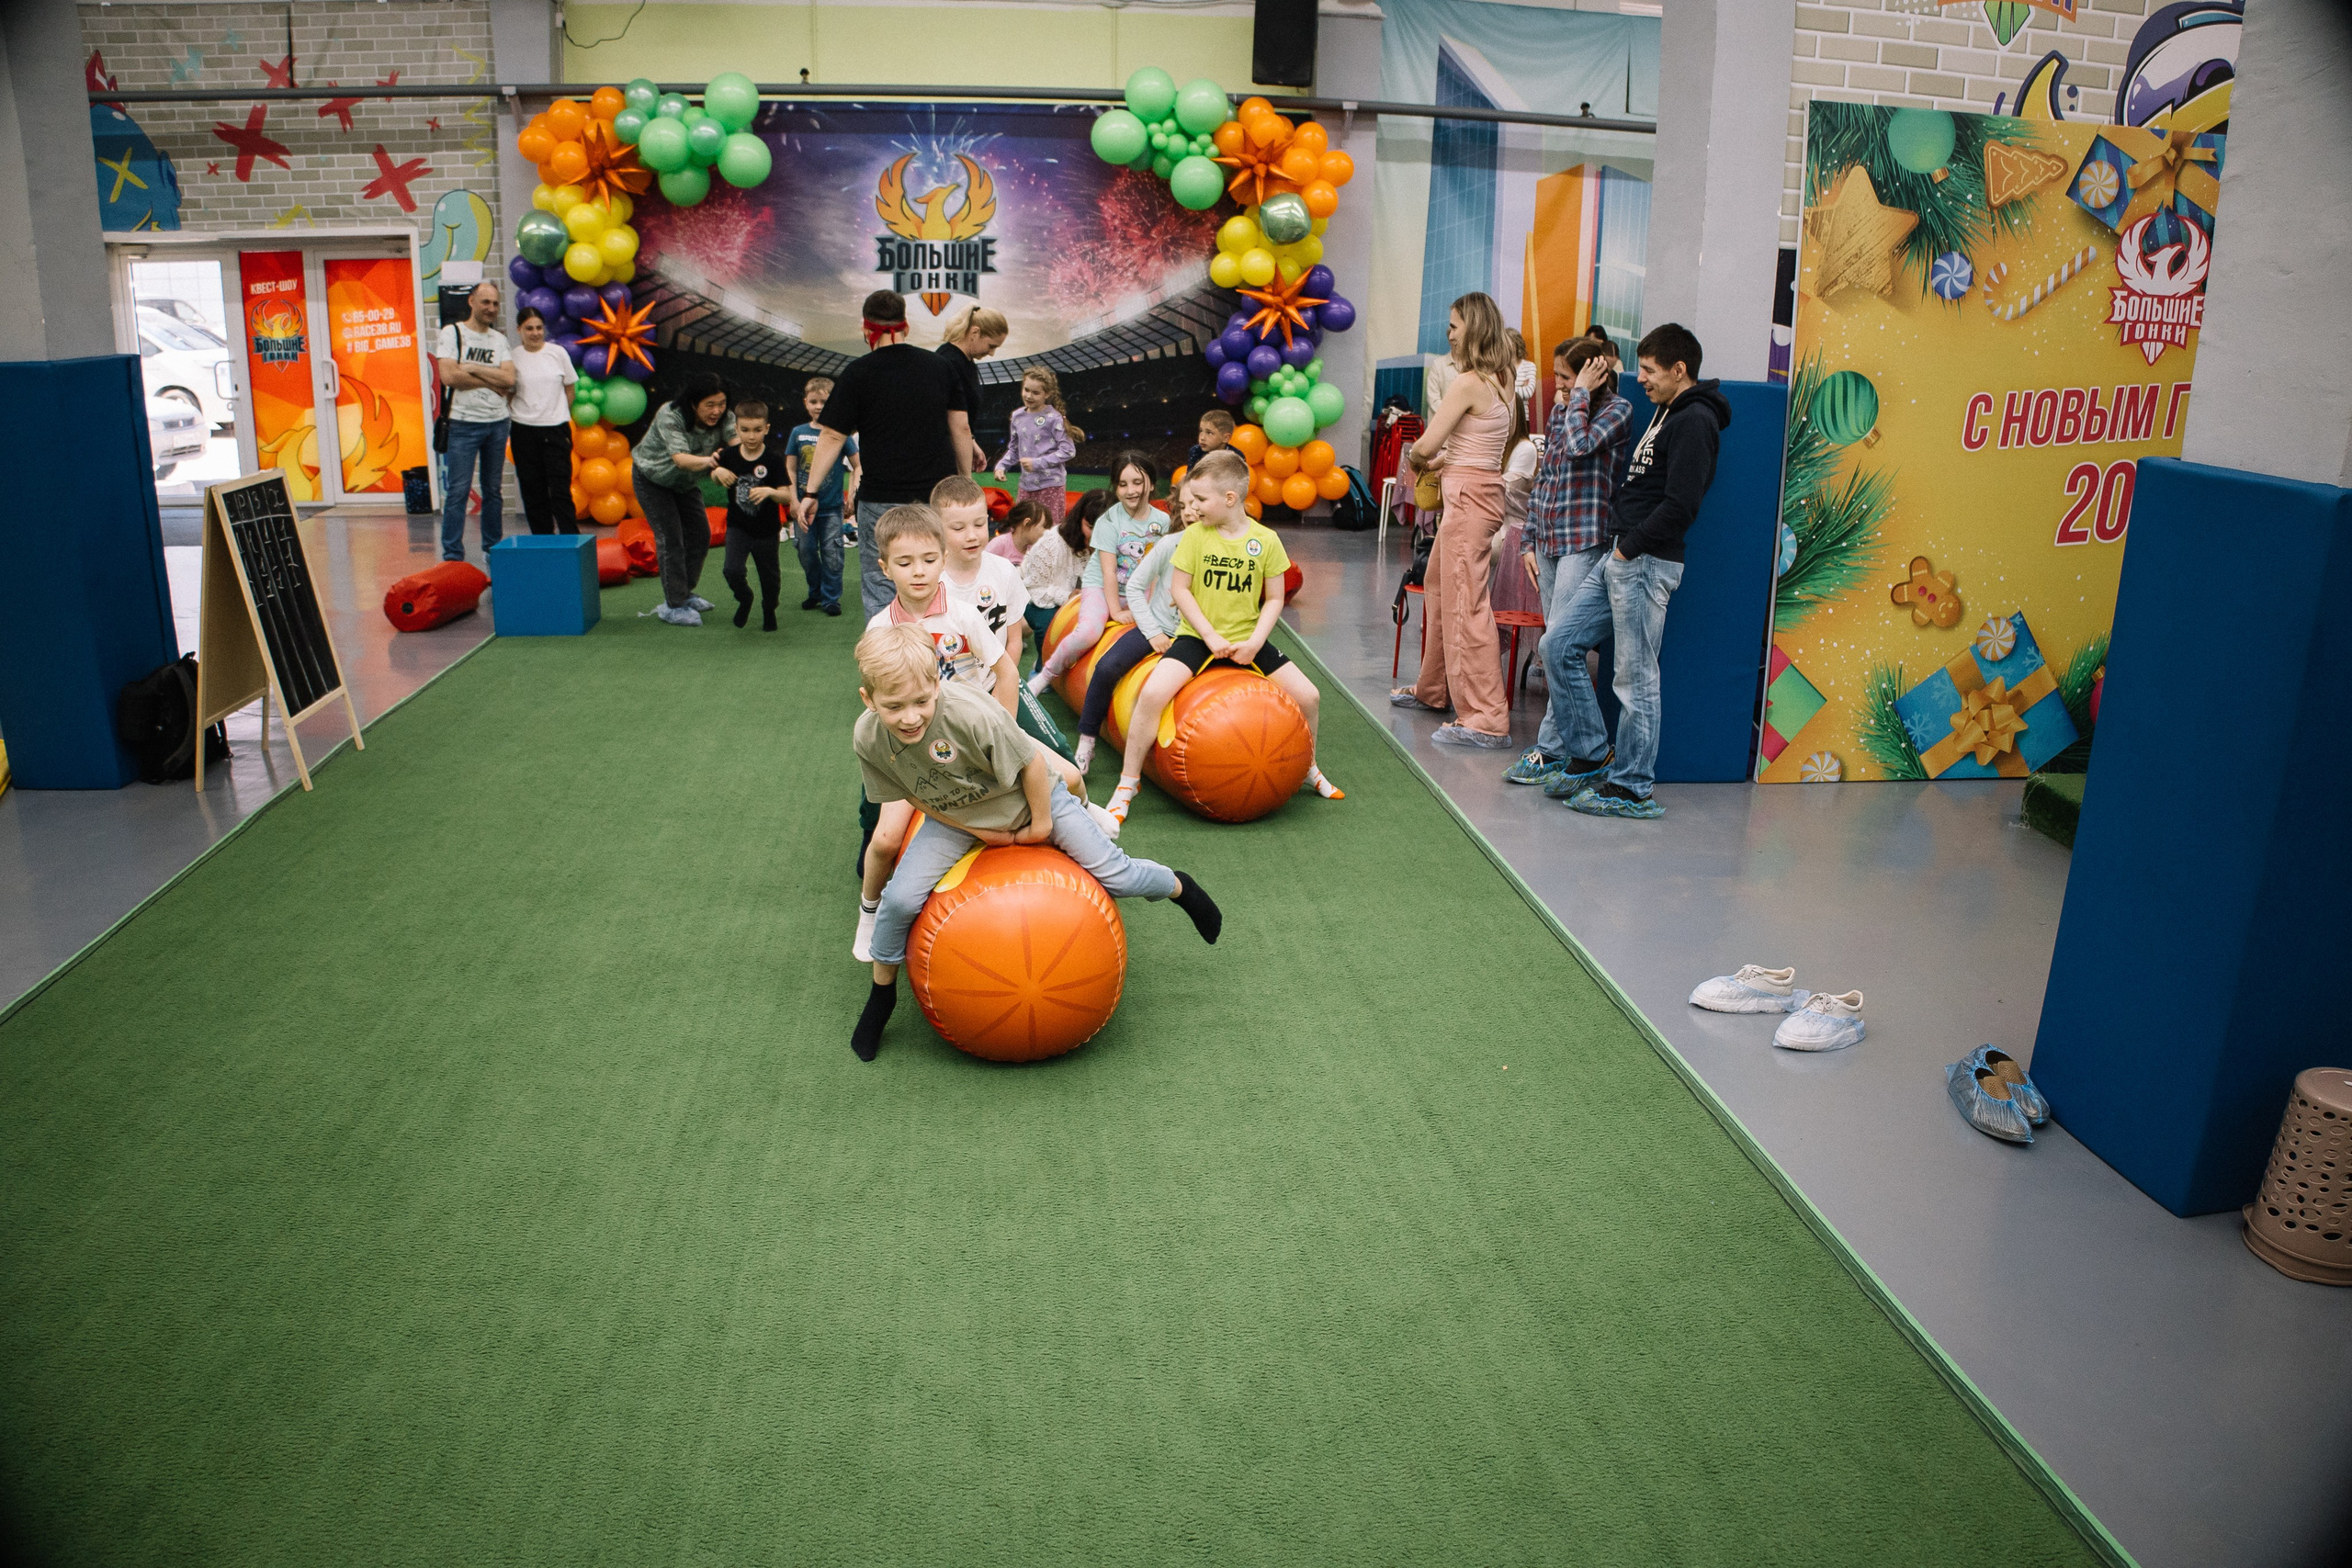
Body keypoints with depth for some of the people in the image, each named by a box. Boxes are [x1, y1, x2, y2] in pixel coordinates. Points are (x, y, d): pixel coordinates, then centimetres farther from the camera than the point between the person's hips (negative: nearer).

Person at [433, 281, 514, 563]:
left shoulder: (499, 339, 11)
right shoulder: (452, 333, 0)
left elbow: (509, 379, -3)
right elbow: (449, 376, -13)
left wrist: (472, 368, -11)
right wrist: (491, 382, -6)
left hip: (497, 423, 4)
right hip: (463, 423, -4)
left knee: (494, 490, 9)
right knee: (458, 490, -5)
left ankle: (493, 550, 18)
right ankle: (452, 555, -2)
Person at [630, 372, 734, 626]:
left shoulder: (722, 418, -21)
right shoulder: (670, 416, -35)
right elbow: (680, 458, -49)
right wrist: (708, 461, -70)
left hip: (686, 482, 6)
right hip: (652, 478, -6)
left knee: (700, 536, 7)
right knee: (671, 538, -11)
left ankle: (684, 593, 26)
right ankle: (674, 606, -5)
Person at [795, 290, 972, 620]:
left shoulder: (858, 373, -5)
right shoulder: (940, 366, 7)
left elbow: (833, 437, -5)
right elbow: (961, 427, 7)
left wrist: (810, 492, 0)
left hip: (882, 498, -4)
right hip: (939, 492, 4)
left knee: (879, 584, 4)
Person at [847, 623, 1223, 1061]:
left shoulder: (970, 714, -42)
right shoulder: (867, 739, -27)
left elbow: (1031, 762, -26)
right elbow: (912, 796, -9)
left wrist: (1040, 824, -13)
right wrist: (981, 832, -12)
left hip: (1034, 796, -3)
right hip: (957, 818, 3)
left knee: (1115, 874, -2)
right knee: (899, 898, -11)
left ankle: (1179, 888, 34)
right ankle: (881, 996, 16)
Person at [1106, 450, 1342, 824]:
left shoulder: (1266, 540, -4)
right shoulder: (1195, 536, -6)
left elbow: (1274, 599, 1)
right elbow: (1180, 589, -4)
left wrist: (1255, 642, -13)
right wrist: (1211, 636, -13)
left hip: (1248, 640, 2)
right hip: (1198, 637, -2)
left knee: (1308, 696, -4)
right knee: (1153, 693, -26)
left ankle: (1308, 768, 26)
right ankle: (1128, 783, -9)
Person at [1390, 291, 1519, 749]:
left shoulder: (1468, 383, -16)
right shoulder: (1503, 382, 11)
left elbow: (1425, 445, -16)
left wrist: (1415, 457, 6)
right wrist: (1443, 462, 14)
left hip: (1468, 497, -10)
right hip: (1484, 488, 10)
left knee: (1465, 605, -10)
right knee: (1437, 586, 22)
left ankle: (1487, 720, -10)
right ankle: (1432, 690, 36)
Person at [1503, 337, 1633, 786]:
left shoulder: (1617, 409, -5)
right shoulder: (1562, 411, 17)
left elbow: (1582, 443, -24)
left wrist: (1582, 394, -9)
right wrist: (1529, 543, 13)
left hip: (1584, 542, -8)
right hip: (1549, 541, 8)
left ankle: (1553, 749, -7)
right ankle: (1572, 741, 13)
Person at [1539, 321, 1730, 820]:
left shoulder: (1695, 420, -11)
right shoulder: (1666, 413, 19)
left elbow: (1680, 504, -20)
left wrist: (1631, 545, -13)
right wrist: (1618, 541, 13)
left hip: (1647, 564, -10)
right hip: (1620, 559, 10)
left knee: (1635, 676, -4)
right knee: (1559, 647, 9)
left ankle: (1631, 788, 6)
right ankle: (1590, 757, 17)